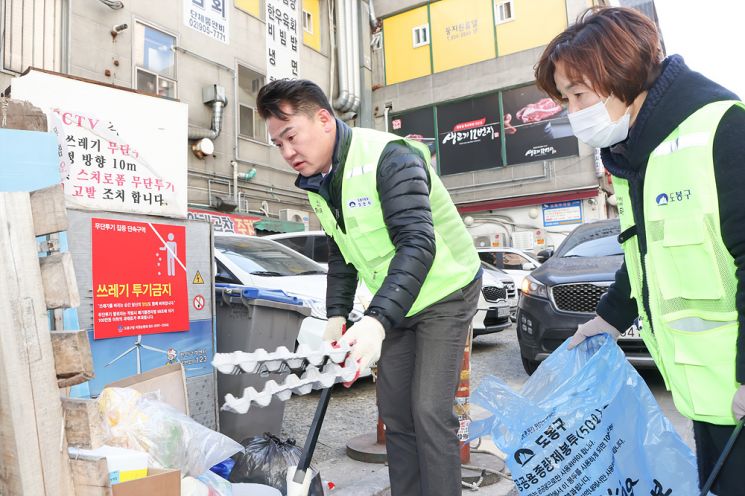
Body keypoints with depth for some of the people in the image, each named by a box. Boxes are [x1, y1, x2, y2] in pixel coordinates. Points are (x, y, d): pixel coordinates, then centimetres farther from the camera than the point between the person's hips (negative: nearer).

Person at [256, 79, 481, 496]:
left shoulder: (390, 157, -25)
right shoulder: (318, 183, 1)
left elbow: (417, 244, -35)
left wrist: (377, 321, -45)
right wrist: (337, 313, 2)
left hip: (445, 293, -7)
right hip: (397, 304, 8)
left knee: (430, 411, -11)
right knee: (394, 410, 10)